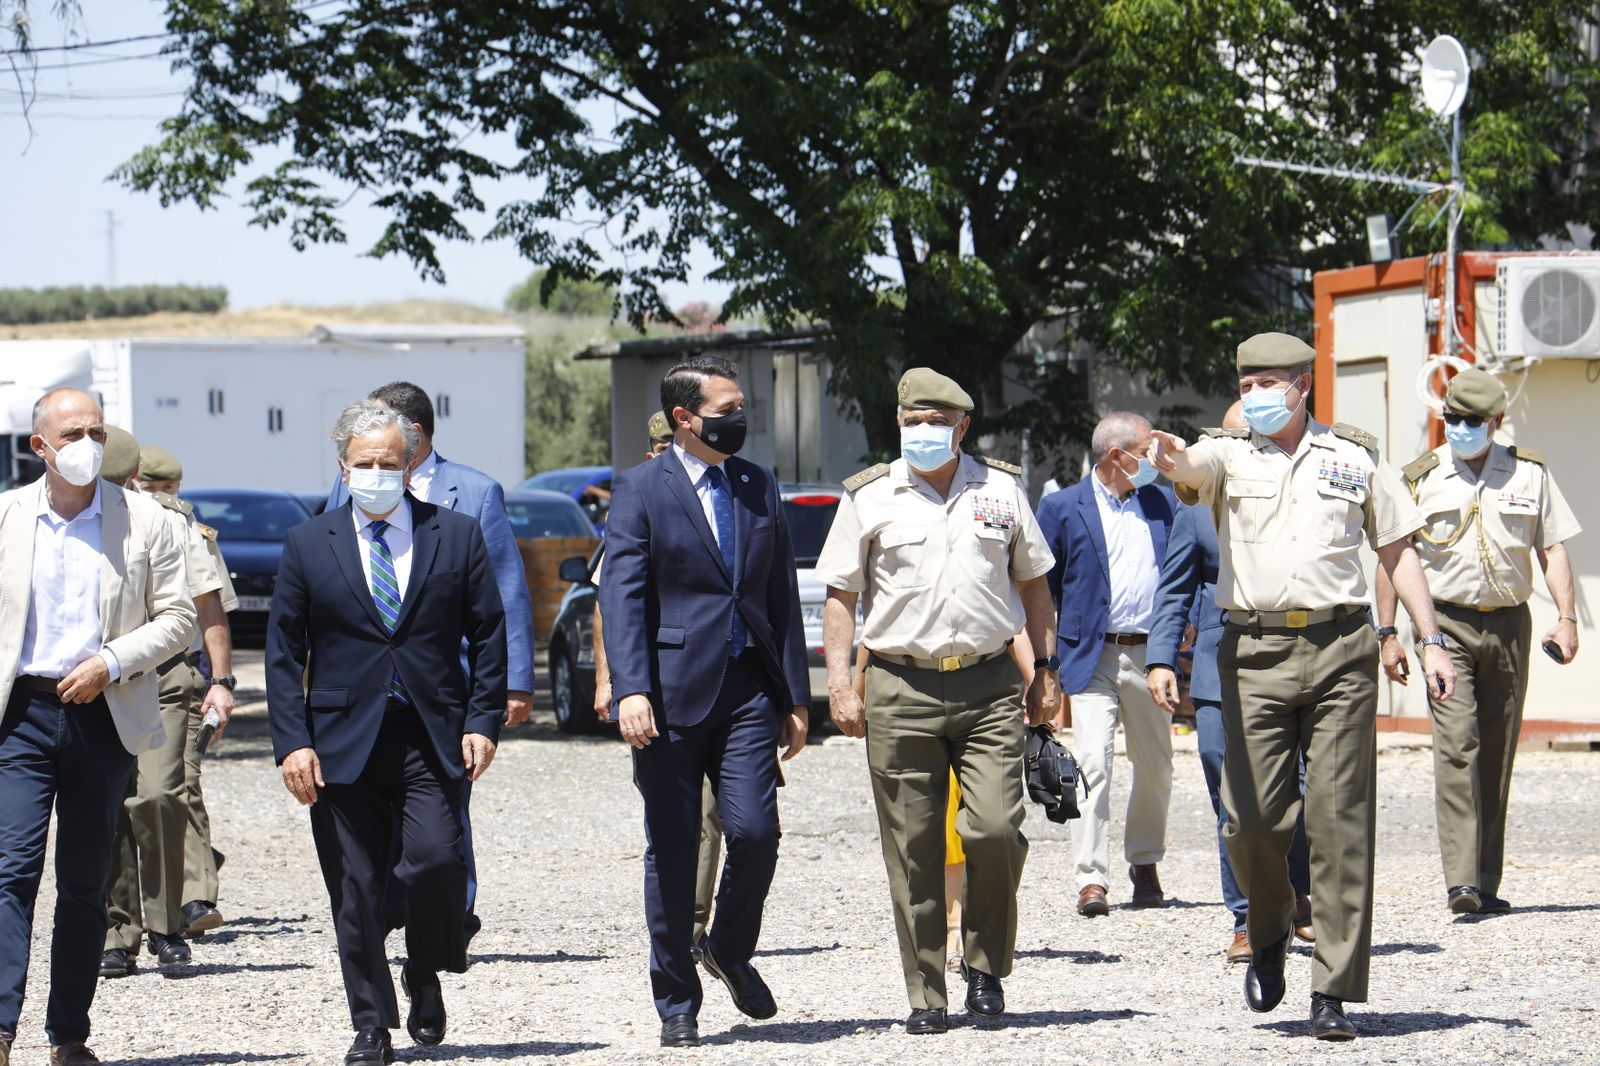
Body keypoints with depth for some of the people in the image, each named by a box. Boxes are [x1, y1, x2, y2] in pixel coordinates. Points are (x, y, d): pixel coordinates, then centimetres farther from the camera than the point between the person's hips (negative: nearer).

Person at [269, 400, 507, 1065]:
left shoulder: (457, 536, 7)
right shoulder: (309, 545, 7)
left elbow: (488, 635, 8)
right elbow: (284, 652, 6)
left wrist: (483, 720, -2)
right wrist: (293, 742, -3)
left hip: (432, 736, -1)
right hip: (343, 741, 1)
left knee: (435, 860, -16)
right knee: (354, 888, 0)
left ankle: (425, 980, 10)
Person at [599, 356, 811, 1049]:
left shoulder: (759, 488, 14)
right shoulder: (640, 490, 1)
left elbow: (782, 597, 16)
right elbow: (622, 596, -7)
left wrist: (795, 699, 11)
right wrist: (631, 690, -19)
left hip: (748, 691, 3)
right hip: (671, 696, -3)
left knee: (754, 831, -11)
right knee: (671, 851, 1)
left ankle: (731, 950, 17)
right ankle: (676, 1004, 13)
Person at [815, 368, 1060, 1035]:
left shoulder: (1000, 491, 10)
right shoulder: (870, 497, 6)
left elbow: (1033, 583, 18)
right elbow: (840, 595, 8)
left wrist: (1045, 671, 13)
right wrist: (839, 684, -1)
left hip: (989, 687, 0)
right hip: (899, 690, 0)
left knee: (995, 829, -13)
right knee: (912, 853, 0)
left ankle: (986, 966, 9)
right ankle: (926, 997, 7)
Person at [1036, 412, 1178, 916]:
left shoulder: (1164, 501, 11)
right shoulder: (1063, 508, 1)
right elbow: (1040, 590, 4)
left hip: (1151, 655, 4)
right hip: (1093, 658, -4)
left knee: (1155, 769, 11)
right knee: (1093, 765, -15)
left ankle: (1145, 864, 29)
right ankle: (1091, 878, -16)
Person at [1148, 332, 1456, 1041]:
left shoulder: (1355, 458, 12)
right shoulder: (1228, 456, 9)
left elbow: (1398, 551, 16)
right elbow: (1192, 468, -15)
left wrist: (1431, 641, 9)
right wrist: (1170, 459, -40)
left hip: (1340, 650, 0)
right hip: (1256, 654, 0)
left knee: (1340, 822, -4)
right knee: (1252, 819, -6)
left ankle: (1333, 993, -1)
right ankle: (1268, 934, 25)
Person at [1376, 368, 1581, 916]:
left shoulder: (1530, 473, 9)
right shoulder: (1420, 478, 4)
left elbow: (1552, 549, 10)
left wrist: (1566, 617, -2)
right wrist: (1388, 633, 0)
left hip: (1510, 625, 3)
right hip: (1446, 625, -2)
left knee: (1497, 757, 5)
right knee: (1456, 746, -16)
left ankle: (1486, 885, 12)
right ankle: (1461, 882, -23)